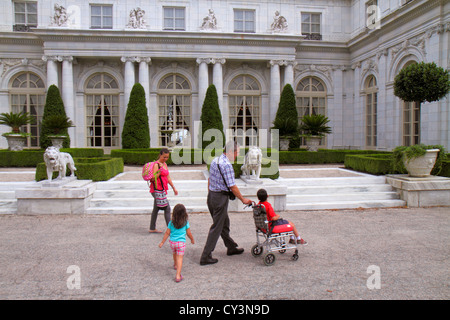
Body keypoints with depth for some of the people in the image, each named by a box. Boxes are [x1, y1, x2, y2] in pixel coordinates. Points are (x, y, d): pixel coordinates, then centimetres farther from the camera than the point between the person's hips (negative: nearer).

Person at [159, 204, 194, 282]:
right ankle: (178, 275, -12)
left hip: (172, 242, 3)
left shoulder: (171, 222, -4)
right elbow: (188, 233, 0)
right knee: (180, 258, -3)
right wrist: (192, 239, 19)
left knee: (174, 254, 28)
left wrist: (162, 242, 9)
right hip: (181, 242, -3)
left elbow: (167, 233, 0)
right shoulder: (186, 222, -7)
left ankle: (175, 265, 55)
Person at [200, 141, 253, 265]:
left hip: (211, 195, 10)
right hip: (221, 197, -10)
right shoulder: (226, 165, -20)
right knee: (216, 227, 0)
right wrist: (243, 200, -7)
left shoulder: (215, 160, 9)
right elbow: (232, 186, -19)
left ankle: (231, 248, 39)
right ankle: (205, 257, 5)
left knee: (224, 223, 22)